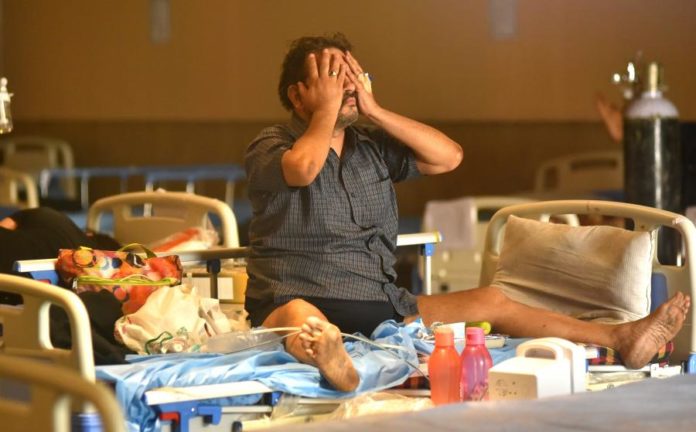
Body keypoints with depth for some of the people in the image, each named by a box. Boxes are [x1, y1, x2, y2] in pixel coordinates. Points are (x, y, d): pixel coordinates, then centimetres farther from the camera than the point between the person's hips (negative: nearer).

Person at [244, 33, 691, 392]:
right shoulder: (270, 146, -1)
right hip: (302, 302, -7)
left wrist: (374, 110, 0)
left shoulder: (370, 146, 15)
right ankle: (328, 358, -80)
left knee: (489, 301, 3)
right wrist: (328, 108, -9)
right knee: (299, 317, -43)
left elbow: (449, 156, 3)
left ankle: (620, 340, 2)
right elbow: (302, 168, -25)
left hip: (381, 306, 7)